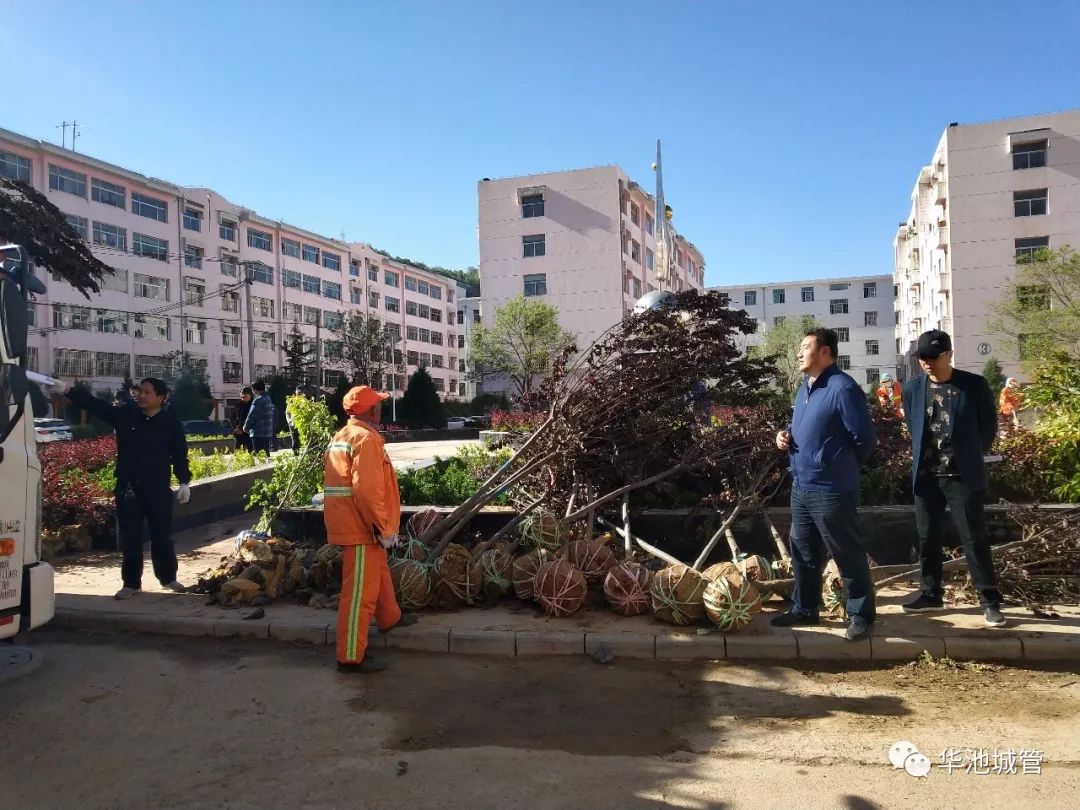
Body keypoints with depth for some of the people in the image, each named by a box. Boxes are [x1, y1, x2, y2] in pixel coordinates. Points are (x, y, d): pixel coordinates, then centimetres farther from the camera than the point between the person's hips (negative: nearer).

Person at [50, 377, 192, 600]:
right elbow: (94, 404, -6)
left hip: (158, 490, -1)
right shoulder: (124, 414, 0)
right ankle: (131, 583, 19)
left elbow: (180, 455, 1)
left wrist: (184, 482, -2)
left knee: (162, 536, 7)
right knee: (130, 538, 7)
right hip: (127, 489, 1)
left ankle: (168, 578, 24)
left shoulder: (171, 424, -3)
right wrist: (68, 390, -18)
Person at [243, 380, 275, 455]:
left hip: (259, 434, -9)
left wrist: (246, 427, 3)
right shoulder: (268, 399, 13)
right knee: (266, 455, 14)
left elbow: (251, 416, -14)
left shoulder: (258, 400, -15)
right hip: (268, 433, 9)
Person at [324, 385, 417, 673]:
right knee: (360, 590, -4)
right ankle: (351, 656, 2)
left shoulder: (341, 437, 14)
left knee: (379, 573, 28)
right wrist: (384, 528, -18)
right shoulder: (366, 439, -18)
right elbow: (368, 490, -25)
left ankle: (390, 617, 47)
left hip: (349, 521, 10)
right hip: (362, 527, -10)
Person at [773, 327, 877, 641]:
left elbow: (864, 438, -14)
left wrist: (843, 468, 0)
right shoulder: (804, 388, 12)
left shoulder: (843, 388, -17)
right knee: (802, 552, 18)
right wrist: (786, 434, 5)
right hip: (800, 486, 9)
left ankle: (861, 616, 18)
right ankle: (804, 609, 31)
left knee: (848, 556, 4)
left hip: (831, 490, -9)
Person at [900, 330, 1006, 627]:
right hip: (926, 476, 4)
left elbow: (989, 426, 4)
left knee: (974, 538, 0)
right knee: (927, 537, 10)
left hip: (963, 476, -3)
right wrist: (923, 458, 13)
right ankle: (931, 594, 23)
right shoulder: (912, 388, 4)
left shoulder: (975, 385, -5)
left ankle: (990, 601, 10)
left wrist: (970, 459, 9)